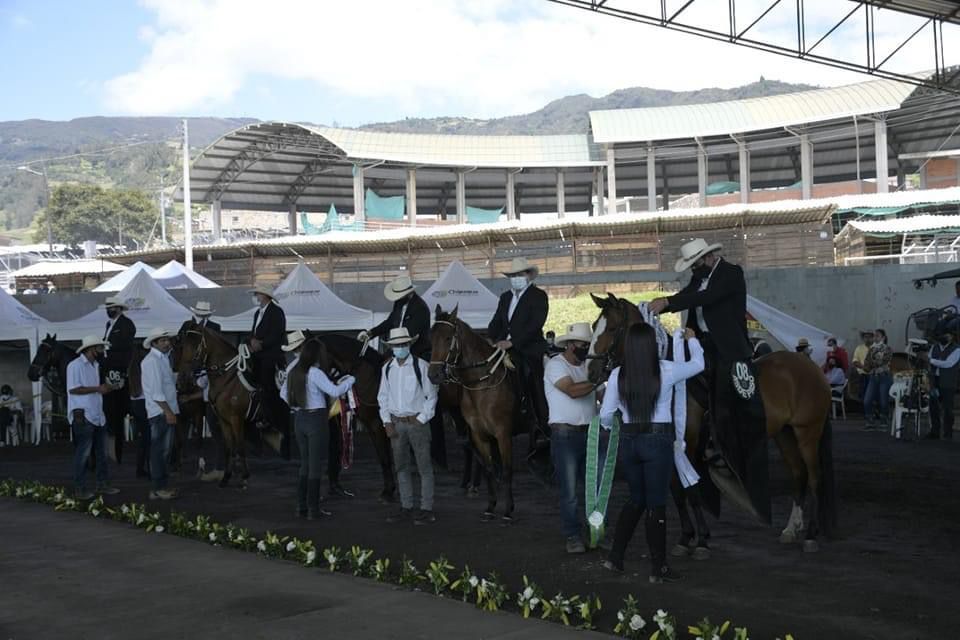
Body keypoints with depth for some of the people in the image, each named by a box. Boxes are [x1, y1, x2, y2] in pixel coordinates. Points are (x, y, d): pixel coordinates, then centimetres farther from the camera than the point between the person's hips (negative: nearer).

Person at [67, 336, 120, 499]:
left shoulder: (95, 365, 15)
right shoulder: (75, 365, -10)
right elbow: (73, 389, -18)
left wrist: (106, 388, 6)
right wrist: (98, 389, -19)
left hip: (98, 415, 9)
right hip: (82, 415, -9)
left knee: (102, 452, 12)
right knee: (83, 453, -4)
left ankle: (103, 484, 21)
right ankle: (79, 489, 4)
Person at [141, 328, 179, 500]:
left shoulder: (163, 358, 18)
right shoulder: (152, 361, -13)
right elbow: (156, 390, -19)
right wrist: (168, 411, -21)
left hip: (167, 411, 10)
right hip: (160, 412, -10)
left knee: (163, 450, 13)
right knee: (160, 450, -7)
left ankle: (160, 486, 20)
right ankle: (159, 488, -4)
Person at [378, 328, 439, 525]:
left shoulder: (421, 366, -7)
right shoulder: (387, 368, 6)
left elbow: (431, 396, -5)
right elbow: (382, 397, 11)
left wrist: (422, 420, -10)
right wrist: (387, 422, 2)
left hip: (417, 421, -5)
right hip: (396, 423, 5)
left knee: (424, 467, -2)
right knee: (401, 467, 10)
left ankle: (427, 509, 2)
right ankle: (406, 508, 18)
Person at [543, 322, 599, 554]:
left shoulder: (588, 366, 12)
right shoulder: (556, 365, -7)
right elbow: (573, 390, -21)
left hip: (590, 433, 6)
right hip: (565, 434, -6)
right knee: (569, 489, 0)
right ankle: (572, 536, 10)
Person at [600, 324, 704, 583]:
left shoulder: (618, 375, -3)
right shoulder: (666, 370, -9)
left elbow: (606, 415, 2)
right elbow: (698, 364, 10)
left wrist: (608, 425, 26)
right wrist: (692, 340, 29)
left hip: (628, 441, 3)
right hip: (659, 440, -3)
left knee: (636, 500, 20)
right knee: (656, 504, 4)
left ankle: (615, 556, 20)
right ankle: (658, 568, 10)